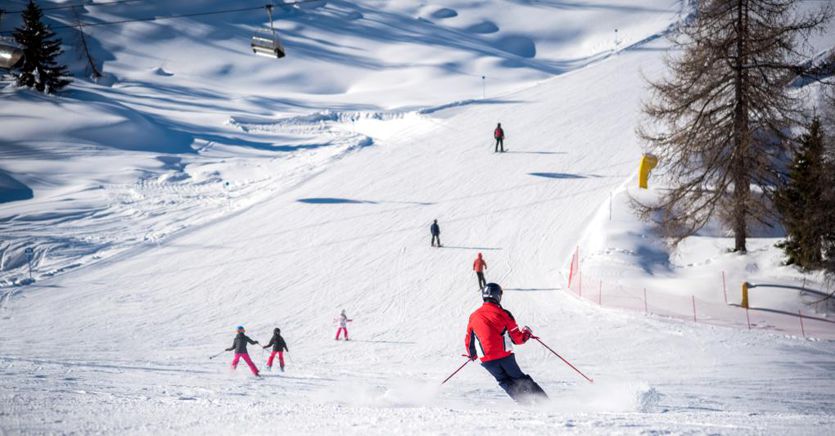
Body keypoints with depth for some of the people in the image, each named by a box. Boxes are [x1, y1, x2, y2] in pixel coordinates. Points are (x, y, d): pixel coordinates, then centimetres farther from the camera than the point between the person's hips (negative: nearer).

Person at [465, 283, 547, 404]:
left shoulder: (474, 317, 5)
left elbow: (469, 342, 14)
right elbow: (517, 339, -2)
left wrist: (472, 355, 33)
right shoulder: (503, 314, -4)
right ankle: (541, 398, 8)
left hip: (487, 360, 2)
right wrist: (526, 334, 19)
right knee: (519, 378, 15)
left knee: (505, 381, 19)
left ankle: (523, 400, 2)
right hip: (505, 356, -1)